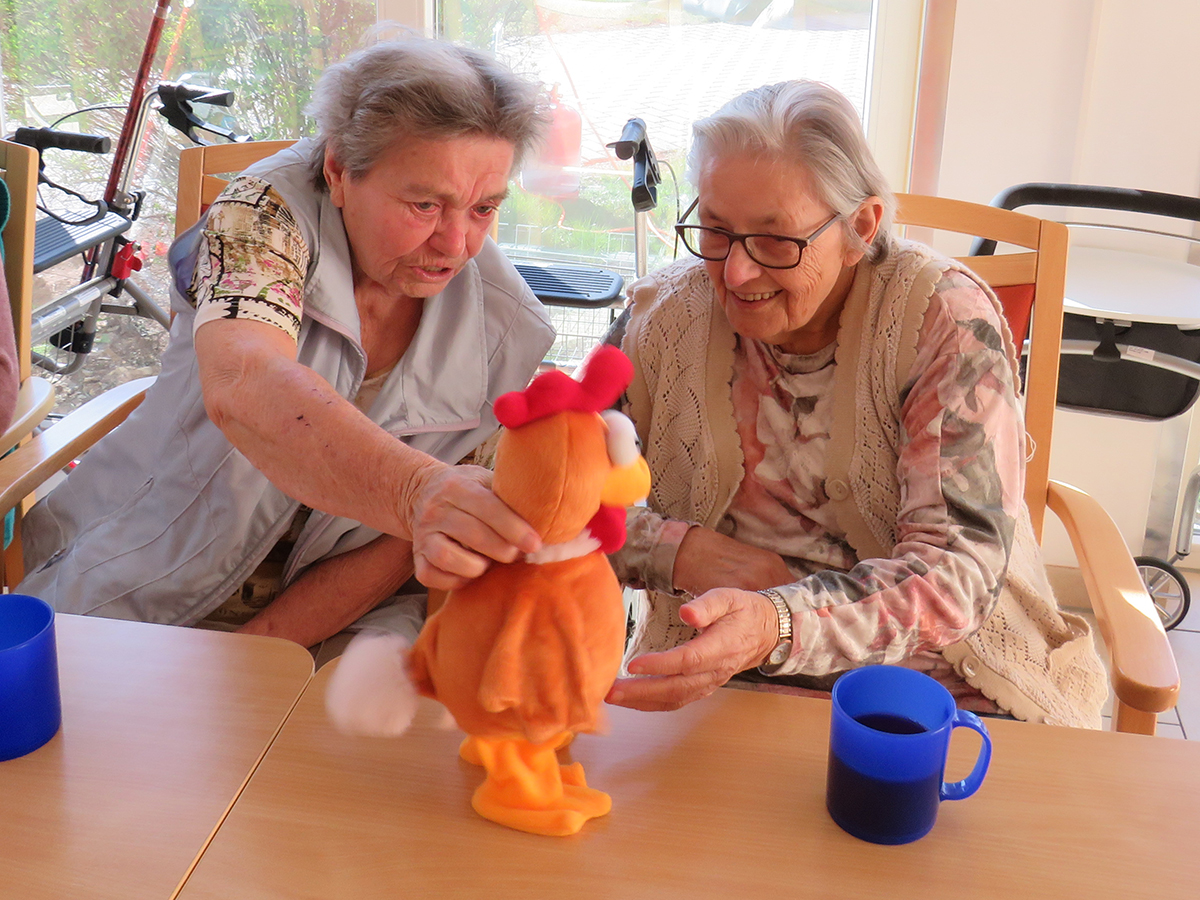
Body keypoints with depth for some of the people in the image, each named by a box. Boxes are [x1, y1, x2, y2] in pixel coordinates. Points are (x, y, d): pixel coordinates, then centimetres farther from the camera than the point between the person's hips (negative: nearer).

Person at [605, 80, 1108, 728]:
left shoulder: (944, 317, -12)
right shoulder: (666, 313, -3)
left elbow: (958, 570, -20)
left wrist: (776, 625, -38)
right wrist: (680, 550, -18)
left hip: (940, 681, -1)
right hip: (710, 676, 2)